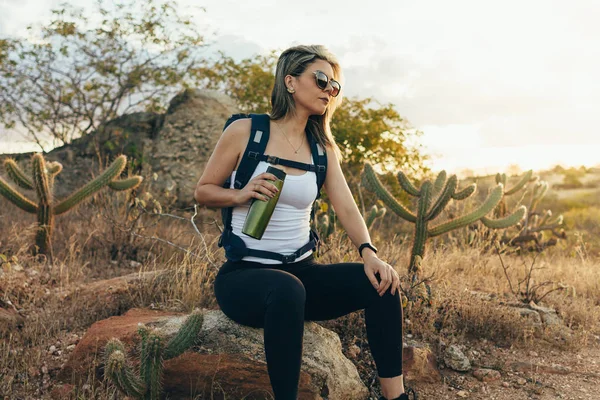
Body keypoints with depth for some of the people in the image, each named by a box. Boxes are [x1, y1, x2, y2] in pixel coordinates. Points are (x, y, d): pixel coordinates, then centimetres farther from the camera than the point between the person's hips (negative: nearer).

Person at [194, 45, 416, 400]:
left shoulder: (323, 147, 7)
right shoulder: (245, 131, -4)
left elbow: (348, 209, -3)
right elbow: (203, 192, 3)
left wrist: (369, 252, -22)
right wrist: (241, 195, -18)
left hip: (301, 271, 5)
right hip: (244, 275, -4)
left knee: (379, 282, -20)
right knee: (287, 289, -39)